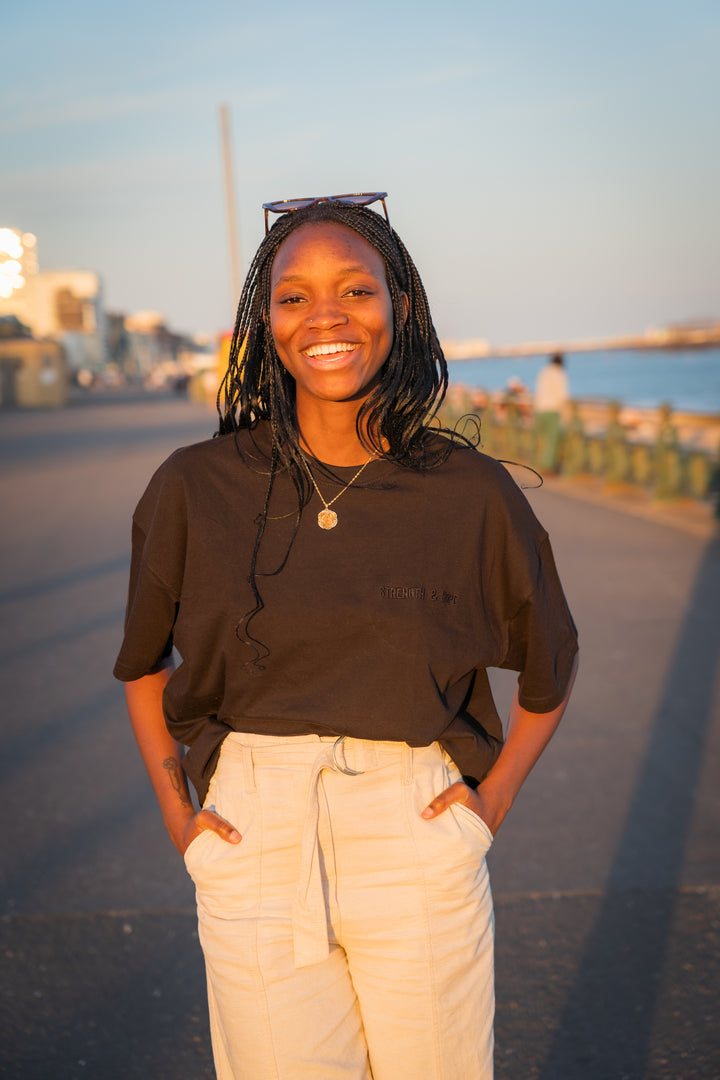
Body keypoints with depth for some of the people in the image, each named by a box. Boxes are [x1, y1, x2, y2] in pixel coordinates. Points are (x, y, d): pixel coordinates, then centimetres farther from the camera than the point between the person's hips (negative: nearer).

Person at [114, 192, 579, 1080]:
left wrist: (493, 800, 4)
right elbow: (143, 661, 12)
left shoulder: (472, 494, -5)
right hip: (252, 849, 0)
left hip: (417, 851, 0)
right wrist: (174, 810, 4)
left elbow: (549, 671, 12)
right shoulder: (195, 489, -4)